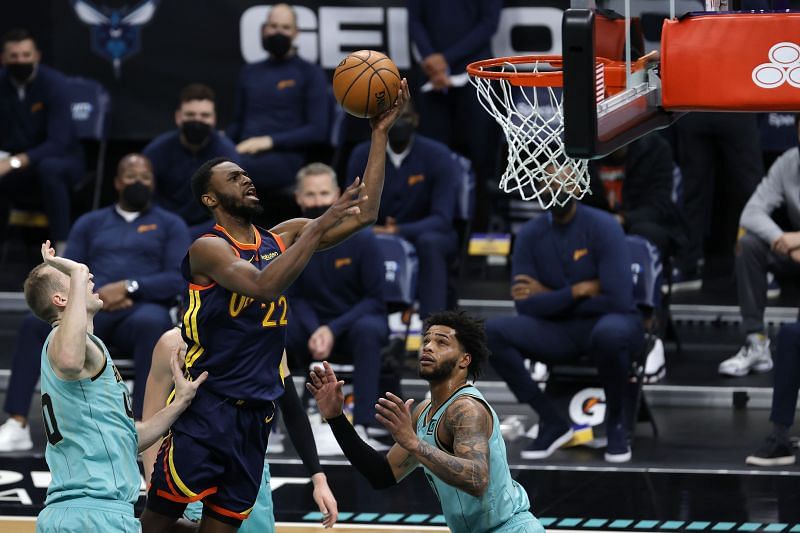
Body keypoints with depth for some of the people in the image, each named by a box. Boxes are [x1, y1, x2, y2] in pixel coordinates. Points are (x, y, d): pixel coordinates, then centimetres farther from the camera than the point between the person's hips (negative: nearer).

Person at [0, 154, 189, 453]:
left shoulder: (170, 225, 16)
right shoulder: (90, 223, 24)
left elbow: (178, 279, 1)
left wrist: (128, 287, -14)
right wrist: (96, 295, -9)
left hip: (142, 308, -2)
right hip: (91, 308, 2)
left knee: (153, 323, -42)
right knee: (36, 322, -30)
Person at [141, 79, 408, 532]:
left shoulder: (282, 238, 12)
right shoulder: (208, 248, -9)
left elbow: (363, 215, 8)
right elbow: (265, 286, -26)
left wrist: (380, 135, 2)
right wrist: (320, 227, -26)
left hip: (256, 410, 6)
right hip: (207, 405, -6)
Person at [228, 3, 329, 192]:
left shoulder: (310, 73, 8)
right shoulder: (249, 73, 25)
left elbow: (318, 130, 0)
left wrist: (270, 141, -11)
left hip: (285, 157, -5)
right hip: (245, 153, 5)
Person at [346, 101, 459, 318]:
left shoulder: (438, 155, -12)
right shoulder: (362, 155, -3)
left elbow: (442, 219, -19)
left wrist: (398, 231, -37)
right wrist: (375, 231, -30)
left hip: (427, 236, -2)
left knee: (429, 242, -38)